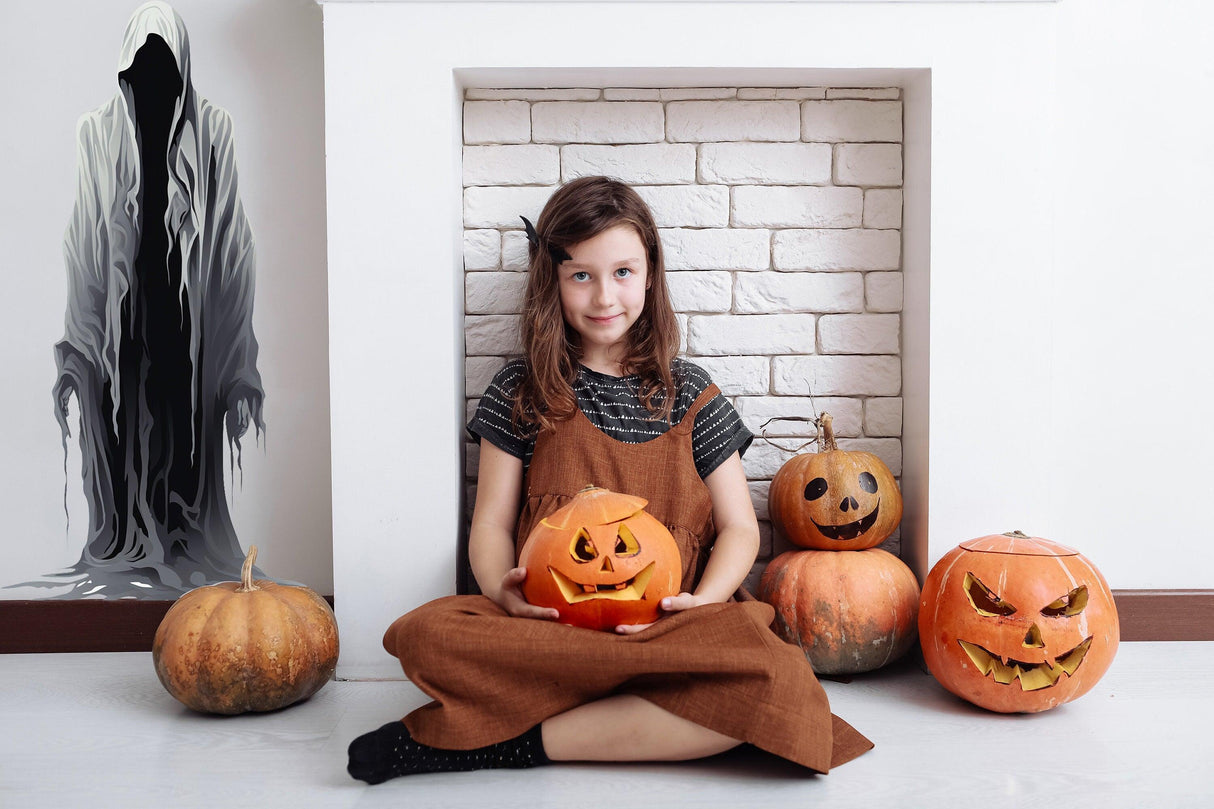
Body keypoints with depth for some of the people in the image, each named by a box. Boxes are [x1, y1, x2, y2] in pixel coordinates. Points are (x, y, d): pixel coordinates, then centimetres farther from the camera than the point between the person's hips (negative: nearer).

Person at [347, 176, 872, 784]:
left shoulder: (688, 395, 12)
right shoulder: (520, 392, 11)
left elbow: (738, 528, 9)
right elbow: (492, 524, 8)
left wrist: (701, 604, -11)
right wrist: (503, 590, -15)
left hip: (669, 630, 2)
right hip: (546, 629, -1)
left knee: (776, 681, -33)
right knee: (427, 634, -31)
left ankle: (521, 741, -21)